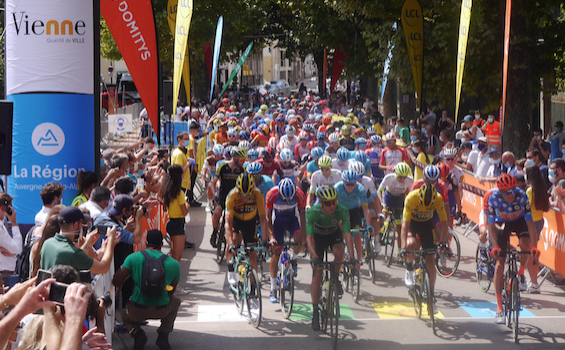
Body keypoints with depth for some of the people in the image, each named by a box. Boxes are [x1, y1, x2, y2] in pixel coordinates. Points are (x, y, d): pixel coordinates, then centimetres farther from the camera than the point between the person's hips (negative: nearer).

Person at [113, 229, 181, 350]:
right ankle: (163, 333, 12)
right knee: (175, 301, 36)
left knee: (125, 314, 37)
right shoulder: (174, 264, 1)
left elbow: (116, 281, -6)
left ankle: (137, 332, 2)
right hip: (161, 311, 1)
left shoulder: (133, 258, -5)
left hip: (137, 311, -1)